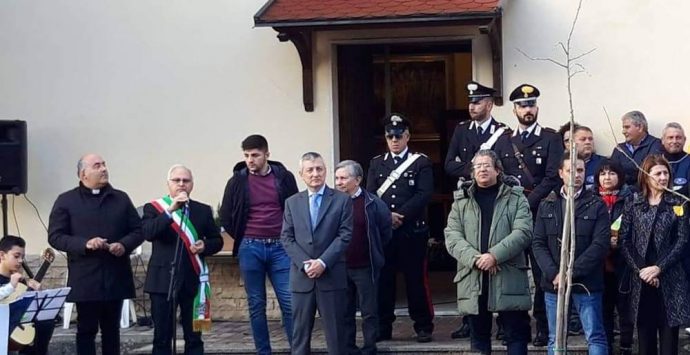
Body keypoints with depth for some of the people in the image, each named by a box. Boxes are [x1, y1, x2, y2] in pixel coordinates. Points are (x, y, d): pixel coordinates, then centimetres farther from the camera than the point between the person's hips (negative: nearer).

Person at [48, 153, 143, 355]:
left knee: (111, 330, 10)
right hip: (85, 280, -3)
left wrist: (124, 245, -10)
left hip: (116, 277, 3)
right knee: (86, 330, 1)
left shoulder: (121, 198, 10)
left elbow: (138, 230, 11)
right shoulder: (66, 201, 1)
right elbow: (55, 237, -4)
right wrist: (84, 244, -19)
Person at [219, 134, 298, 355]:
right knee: (257, 306, 5)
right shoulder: (237, 181, 1)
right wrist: (243, 239, 8)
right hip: (250, 249, 1)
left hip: (280, 248, 0)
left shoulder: (284, 177, 1)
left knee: (290, 303, -3)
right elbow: (225, 216, 10)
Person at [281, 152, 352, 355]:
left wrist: (323, 262, -14)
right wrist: (305, 264, -10)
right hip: (301, 277, 2)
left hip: (332, 276, -2)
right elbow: (286, 238, 5)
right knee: (300, 331, 4)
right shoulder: (292, 203, 11)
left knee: (335, 331, 2)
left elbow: (345, 236, -4)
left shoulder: (342, 200, 3)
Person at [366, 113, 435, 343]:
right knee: (383, 279, 4)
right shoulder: (376, 163, 15)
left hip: (412, 230, -3)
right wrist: (386, 216, -11)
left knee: (416, 278, -1)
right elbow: (370, 195, 5)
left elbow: (424, 194, -7)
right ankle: (383, 327, 11)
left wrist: (401, 215, -15)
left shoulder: (421, 162, 5)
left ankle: (423, 326, 7)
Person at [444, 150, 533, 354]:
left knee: (516, 334, -1)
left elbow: (523, 232, -6)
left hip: (509, 279, -2)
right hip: (473, 281, 2)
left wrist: (495, 255, -17)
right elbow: (452, 236, 2)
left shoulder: (516, 198, 6)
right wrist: (475, 258, -14)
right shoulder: (461, 201, 13)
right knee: (478, 336, 8)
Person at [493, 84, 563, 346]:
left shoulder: (551, 139, 3)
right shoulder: (503, 142, 15)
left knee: (542, 273, -2)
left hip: (540, 213, -3)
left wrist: (528, 203, -13)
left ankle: (544, 327, 3)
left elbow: (553, 177, -7)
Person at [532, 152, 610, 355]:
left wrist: (570, 273, -16)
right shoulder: (547, 205, 9)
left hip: (586, 283, -3)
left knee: (595, 337, -2)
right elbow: (538, 243, 4)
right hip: (553, 283, 3)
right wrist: (554, 274, -12)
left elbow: (600, 245, -9)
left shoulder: (596, 206, 0)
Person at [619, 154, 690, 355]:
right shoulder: (633, 204, 7)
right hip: (641, 280, 1)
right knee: (645, 338, 4)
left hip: (670, 280, -1)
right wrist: (640, 270, -10)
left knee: (669, 337, -2)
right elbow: (625, 241, 2)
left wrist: (659, 268, -12)